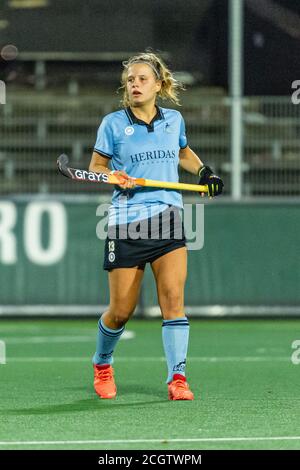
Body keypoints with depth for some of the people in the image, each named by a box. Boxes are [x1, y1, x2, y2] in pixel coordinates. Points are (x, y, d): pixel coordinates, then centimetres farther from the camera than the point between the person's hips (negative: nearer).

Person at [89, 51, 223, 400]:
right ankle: (102, 363, 31)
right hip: (126, 221, -2)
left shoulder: (174, 120, 9)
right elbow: (96, 167, 8)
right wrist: (114, 178, -12)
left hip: (168, 218, 2)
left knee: (173, 297, -15)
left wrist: (203, 171, 13)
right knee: (121, 311, 2)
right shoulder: (113, 123, 1)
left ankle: (177, 378, -14)